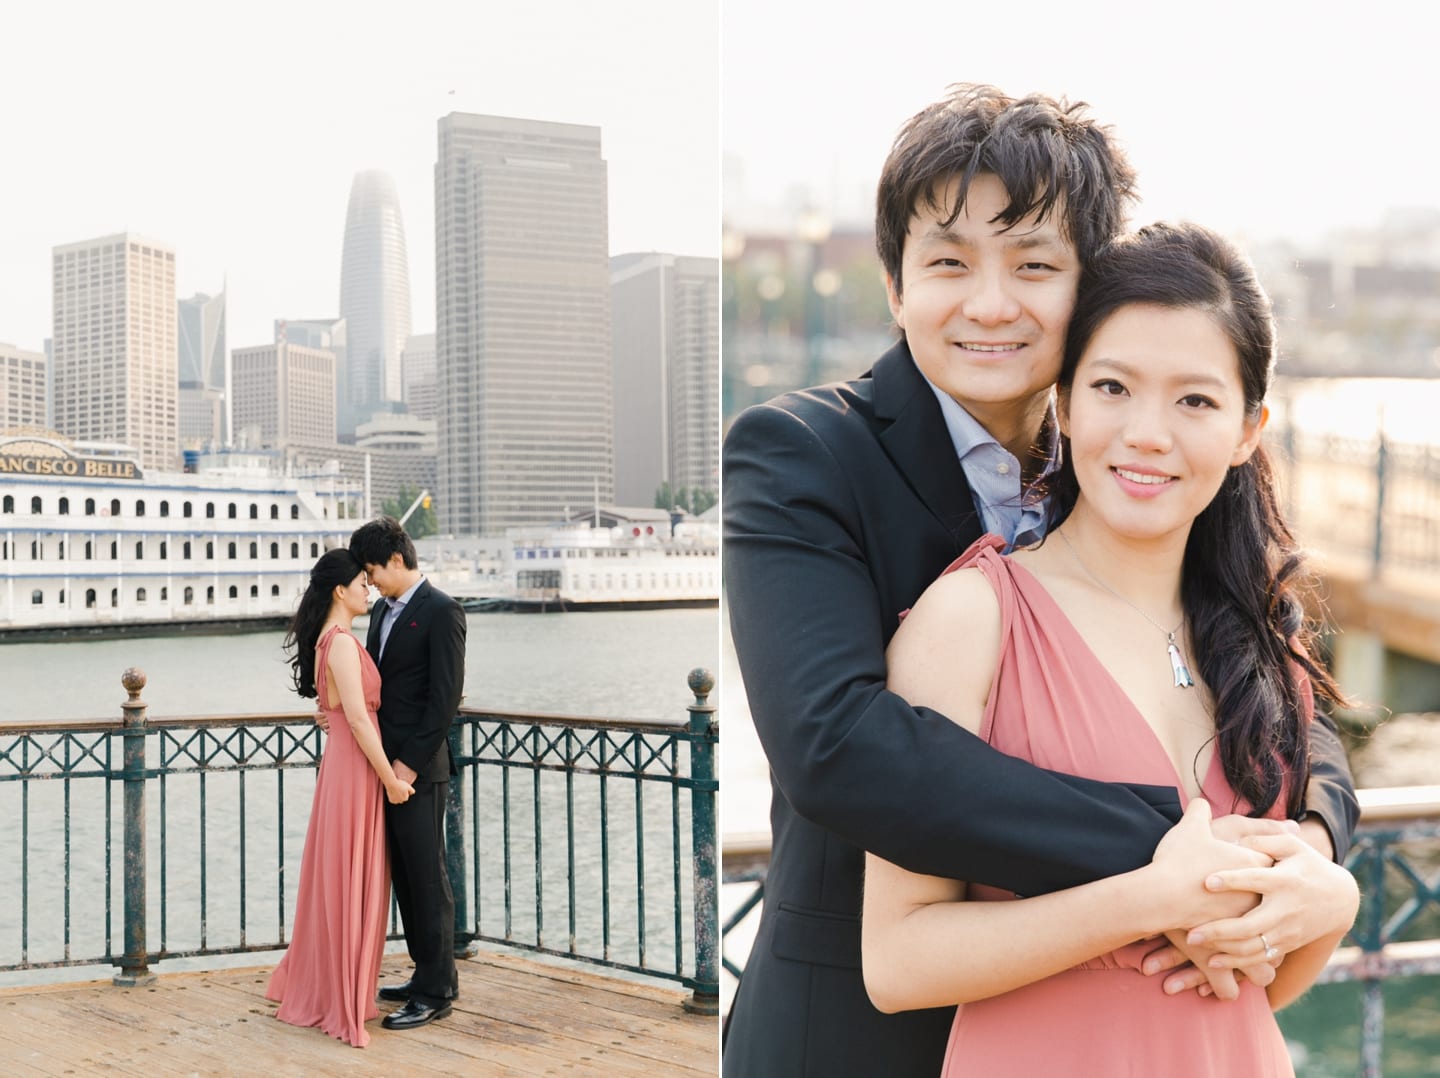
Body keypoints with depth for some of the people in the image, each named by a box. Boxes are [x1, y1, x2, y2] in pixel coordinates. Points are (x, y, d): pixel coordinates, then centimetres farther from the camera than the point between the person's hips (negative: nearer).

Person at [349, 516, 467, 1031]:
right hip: (386, 765, 9)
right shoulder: (384, 611, 16)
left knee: (427, 878, -3)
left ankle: (436, 993, 5)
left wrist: (411, 762, -18)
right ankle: (429, 974, 24)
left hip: (418, 770, -9)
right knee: (404, 875, 14)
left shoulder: (441, 612, -11)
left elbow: (445, 696, -16)